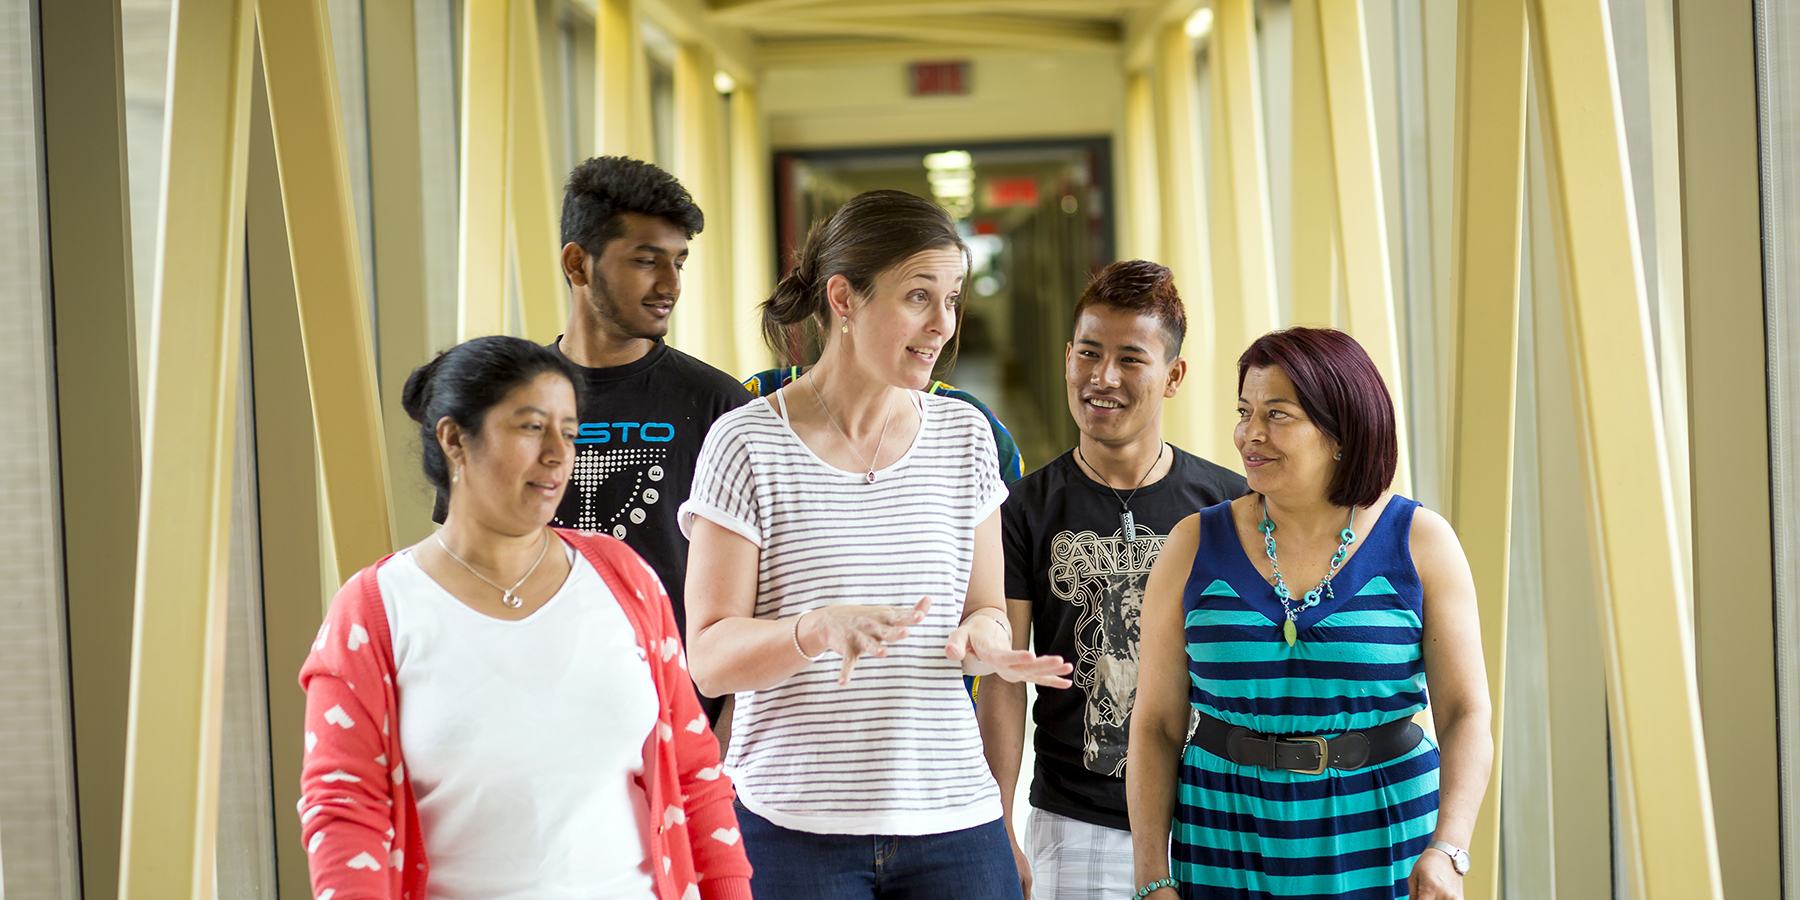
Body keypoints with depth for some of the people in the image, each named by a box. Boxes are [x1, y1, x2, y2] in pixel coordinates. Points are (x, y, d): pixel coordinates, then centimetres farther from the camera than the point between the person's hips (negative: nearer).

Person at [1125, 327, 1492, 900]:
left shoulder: (1420, 543, -3)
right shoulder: (1195, 546, -1)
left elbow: (1465, 715, -7)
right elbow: (1155, 726, 1)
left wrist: (1447, 851, -20)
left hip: (1385, 853, -1)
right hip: (1229, 849, 1)